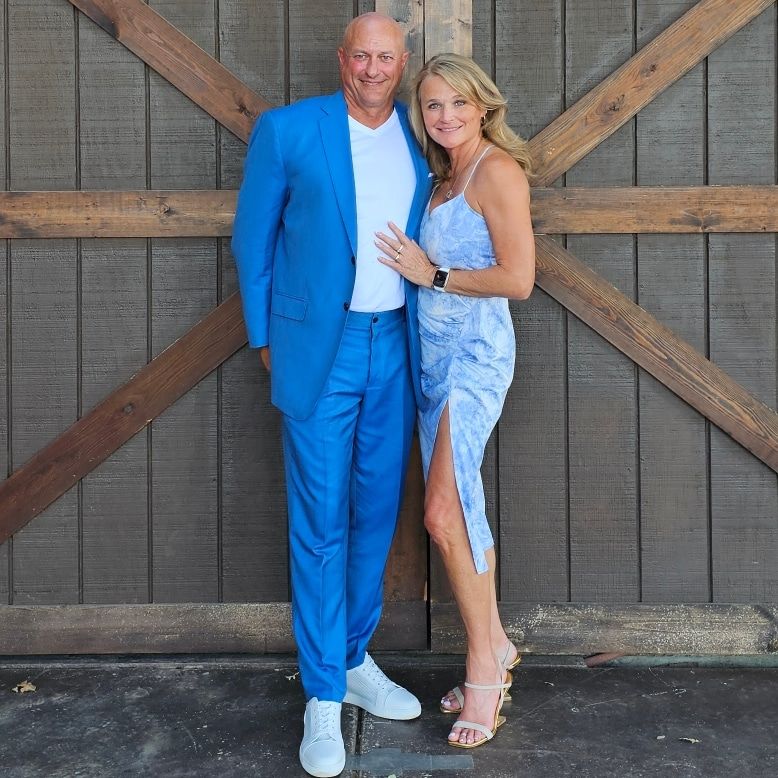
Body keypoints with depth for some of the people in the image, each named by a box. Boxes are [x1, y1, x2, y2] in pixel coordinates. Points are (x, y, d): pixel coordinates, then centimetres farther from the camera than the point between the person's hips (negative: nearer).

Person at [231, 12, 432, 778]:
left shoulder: (421, 137, 8)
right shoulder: (286, 130, -2)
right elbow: (252, 237, 2)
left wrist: (427, 333, 6)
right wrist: (266, 339, 2)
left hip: (394, 347, 4)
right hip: (320, 347, -4)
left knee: (377, 514, 12)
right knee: (320, 525, 0)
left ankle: (356, 662, 29)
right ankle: (323, 695, 12)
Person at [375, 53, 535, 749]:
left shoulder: (497, 169, -8)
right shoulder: (447, 178, 18)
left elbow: (517, 278, -16)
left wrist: (432, 273, -10)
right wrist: (417, 265, 5)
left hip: (474, 351, -9)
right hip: (436, 351, 9)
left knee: (445, 513, -12)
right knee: (462, 513, 10)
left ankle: (485, 661, 3)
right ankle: (493, 651, 22)